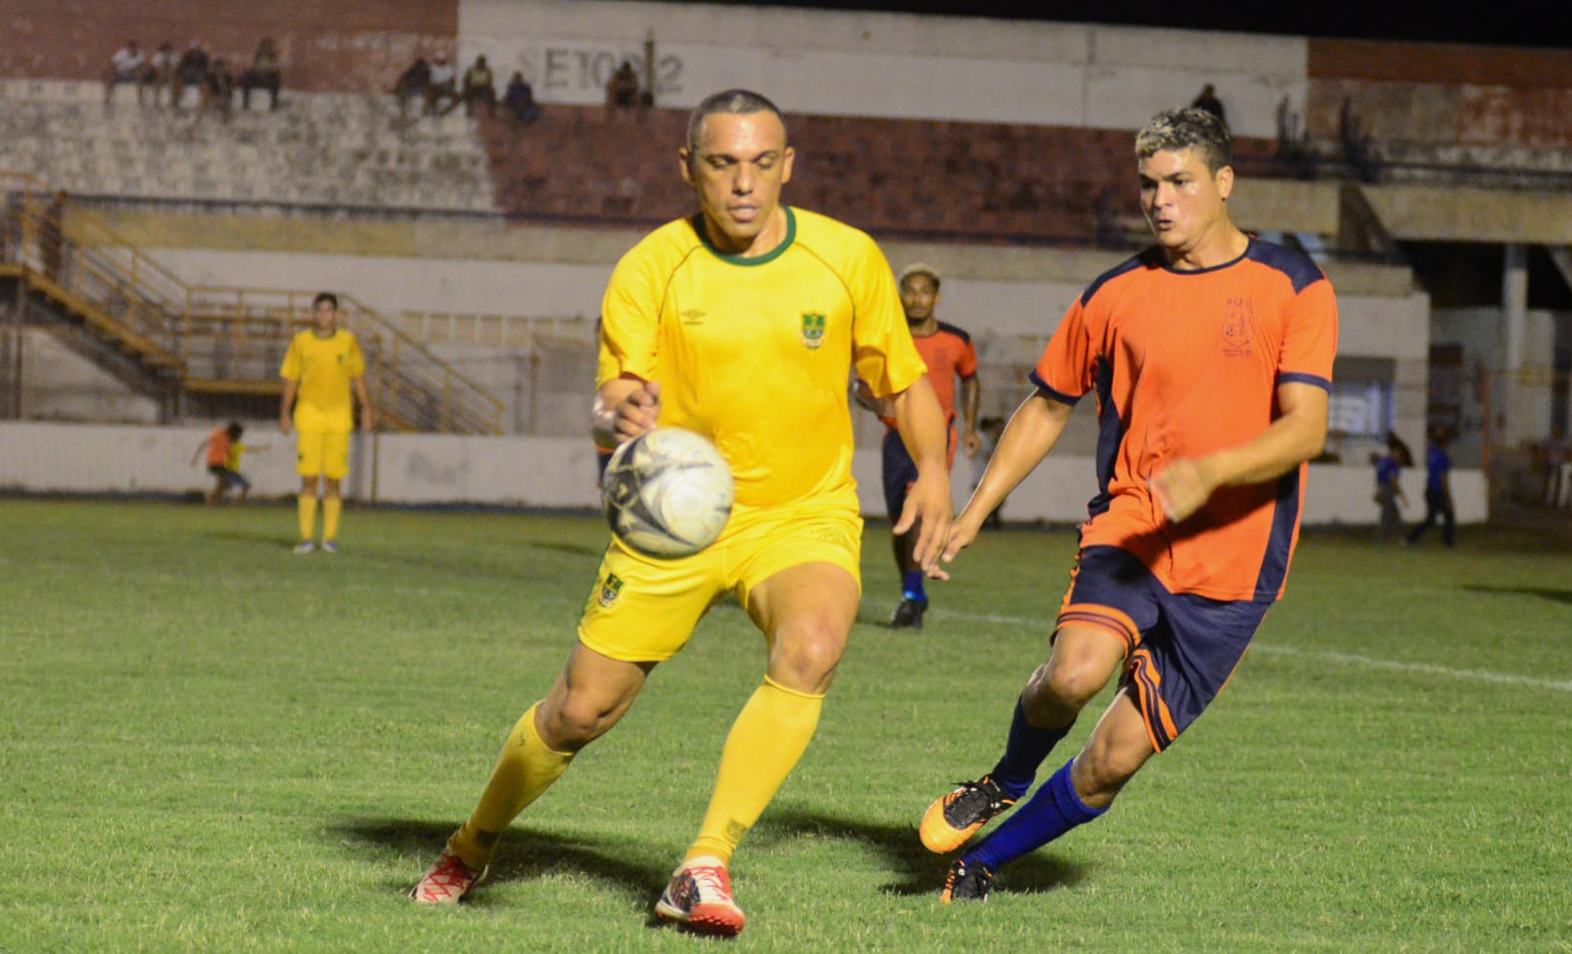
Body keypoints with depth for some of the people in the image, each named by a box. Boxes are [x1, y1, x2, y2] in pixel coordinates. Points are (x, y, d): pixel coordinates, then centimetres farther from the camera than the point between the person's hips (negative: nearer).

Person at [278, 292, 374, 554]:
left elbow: (358, 377, 13)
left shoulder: (348, 341, 5)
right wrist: (285, 413, 1)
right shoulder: (300, 342, 3)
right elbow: (290, 380, 7)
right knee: (309, 478, -4)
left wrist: (367, 409, 8)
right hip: (309, 412, -1)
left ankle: (330, 537, 7)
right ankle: (306, 537, -1)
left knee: (332, 479, 1)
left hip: (339, 416, 1)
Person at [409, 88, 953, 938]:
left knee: (809, 650, -32)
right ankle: (474, 846, 34)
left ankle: (703, 869, -24)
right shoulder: (649, 270, -10)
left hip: (804, 515, 0)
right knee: (581, 710, 4)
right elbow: (614, 400, -18)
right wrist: (618, 415, -43)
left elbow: (903, 380, 7)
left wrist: (933, 468, -10)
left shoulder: (847, 257, -6)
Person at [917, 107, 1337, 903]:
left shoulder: (1294, 288, -1)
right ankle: (1006, 783, 4)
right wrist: (976, 509, 11)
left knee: (1114, 760, -2)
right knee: (1076, 671, -29)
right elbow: (1047, 406, 20)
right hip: (1128, 527, 1)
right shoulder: (1116, 295, 7)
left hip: (1232, 566, -1)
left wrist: (1209, 470, -27)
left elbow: (1304, 429, -10)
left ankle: (984, 857, 22)